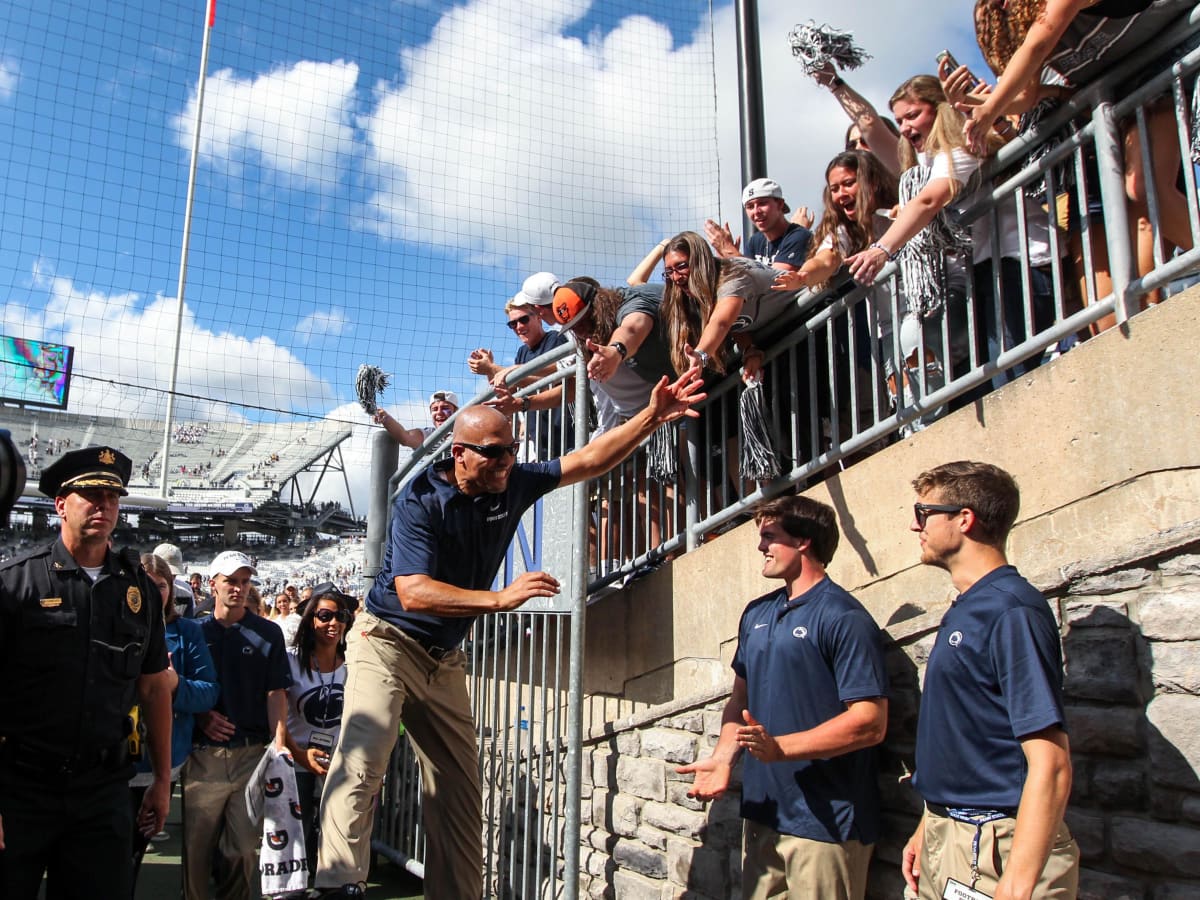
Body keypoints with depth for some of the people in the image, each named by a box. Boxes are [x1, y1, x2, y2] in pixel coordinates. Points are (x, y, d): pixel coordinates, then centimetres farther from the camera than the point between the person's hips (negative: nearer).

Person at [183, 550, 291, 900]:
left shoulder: (268, 633, 5)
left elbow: (276, 694, 0)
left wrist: (279, 746, -10)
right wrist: (200, 716, -7)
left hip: (252, 752, 0)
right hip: (203, 753, 1)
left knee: (244, 846, 5)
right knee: (196, 844, 4)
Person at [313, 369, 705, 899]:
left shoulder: (512, 484, -3)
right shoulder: (419, 502, -20)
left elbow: (588, 460, 1)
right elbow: (413, 593, -31)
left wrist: (652, 417, -9)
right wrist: (501, 598, -38)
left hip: (445, 658, 6)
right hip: (388, 643, -6)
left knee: (460, 788, 4)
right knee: (362, 761, -22)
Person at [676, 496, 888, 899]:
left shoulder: (844, 618, -13)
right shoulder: (756, 614, 11)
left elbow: (870, 722, -19)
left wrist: (779, 747, -24)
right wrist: (723, 758, 0)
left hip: (825, 821, -7)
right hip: (763, 814, 7)